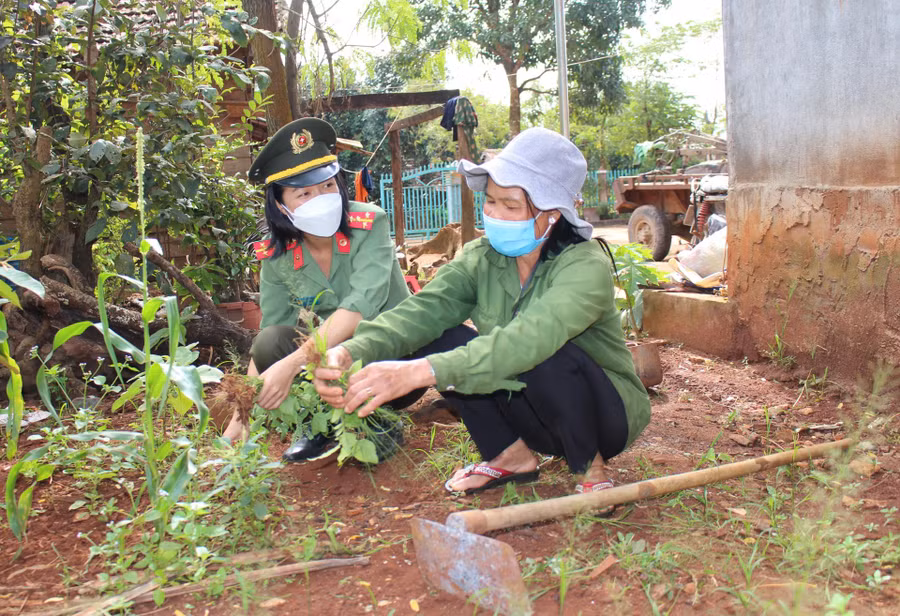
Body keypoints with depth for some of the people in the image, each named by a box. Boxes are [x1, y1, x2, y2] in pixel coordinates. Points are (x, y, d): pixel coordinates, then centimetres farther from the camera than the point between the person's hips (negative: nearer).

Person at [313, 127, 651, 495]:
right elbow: (425, 309, -23)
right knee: (443, 339, -15)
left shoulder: (587, 265, -26)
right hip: (531, 410, 5)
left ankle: (590, 468, -7)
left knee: (548, 358, -35)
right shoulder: (482, 258, -7)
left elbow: (530, 338, -43)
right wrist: (354, 351, -43)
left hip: (606, 413, -5)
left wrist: (419, 372, -54)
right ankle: (511, 455, 3)